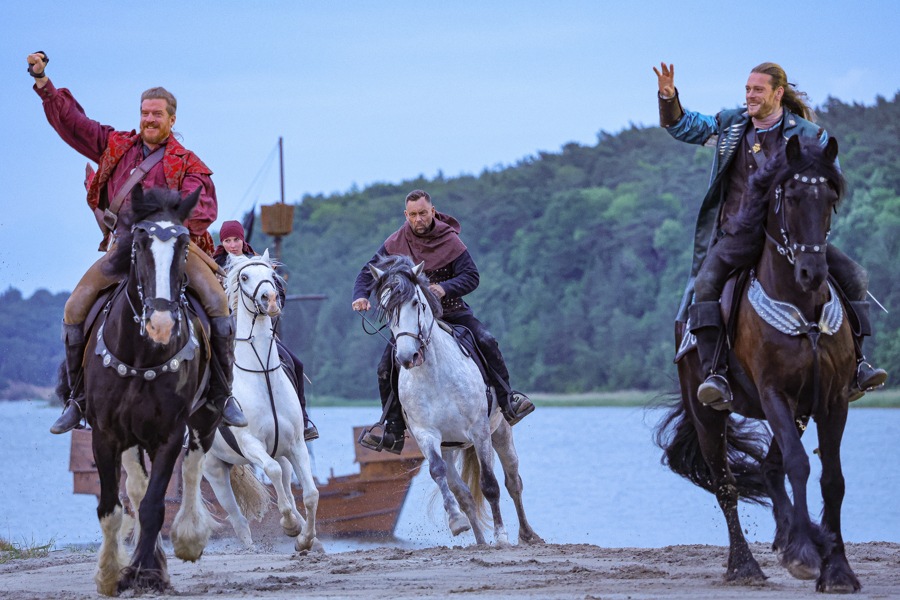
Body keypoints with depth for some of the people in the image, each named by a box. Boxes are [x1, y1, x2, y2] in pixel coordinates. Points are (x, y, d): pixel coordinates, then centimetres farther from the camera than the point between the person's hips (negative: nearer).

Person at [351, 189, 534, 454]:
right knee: (387, 367, -14)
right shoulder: (396, 243, -6)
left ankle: (508, 402, -9)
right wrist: (360, 295, -22)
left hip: (449, 308, -1)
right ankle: (393, 433, -6)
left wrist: (445, 288, -32)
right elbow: (369, 271, -2)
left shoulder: (449, 240, -11)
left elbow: (471, 276, -13)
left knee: (486, 341, -22)